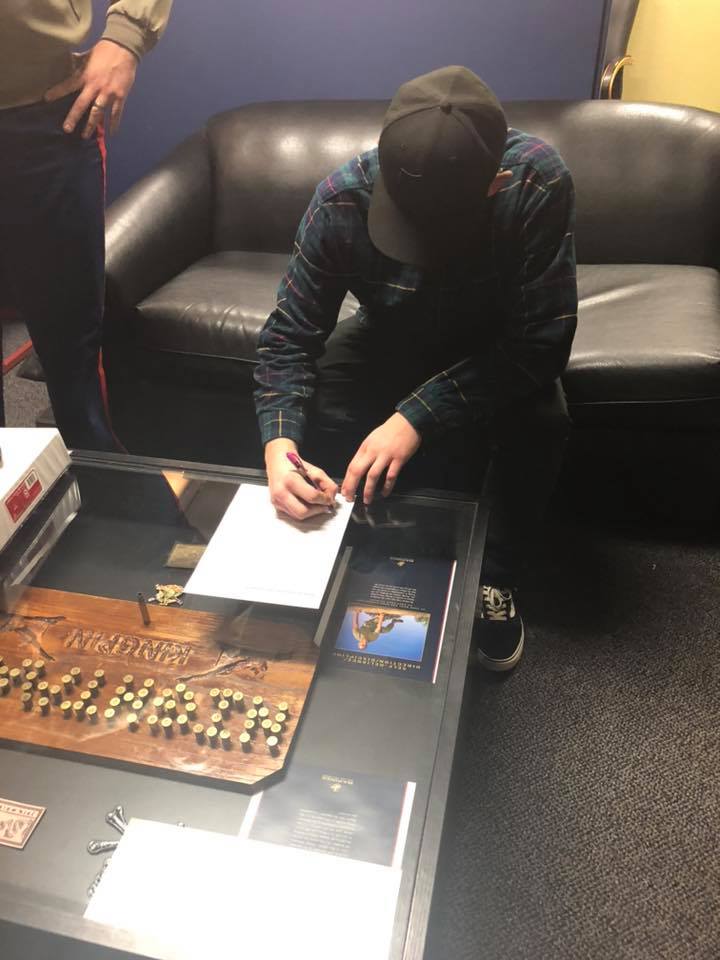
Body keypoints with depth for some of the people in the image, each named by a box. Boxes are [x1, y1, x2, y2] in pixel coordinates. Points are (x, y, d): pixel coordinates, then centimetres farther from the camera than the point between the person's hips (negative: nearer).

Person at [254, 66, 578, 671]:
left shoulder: (539, 180, -34)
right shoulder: (342, 199, -30)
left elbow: (543, 338, -32)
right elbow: (290, 335, -23)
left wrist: (417, 416, -41)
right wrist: (278, 445, -41)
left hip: (498, 343, -1)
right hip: (392, 333, 2)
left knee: (541, 422, -31)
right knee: (313, 422, -25)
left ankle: (497, 573, -3)